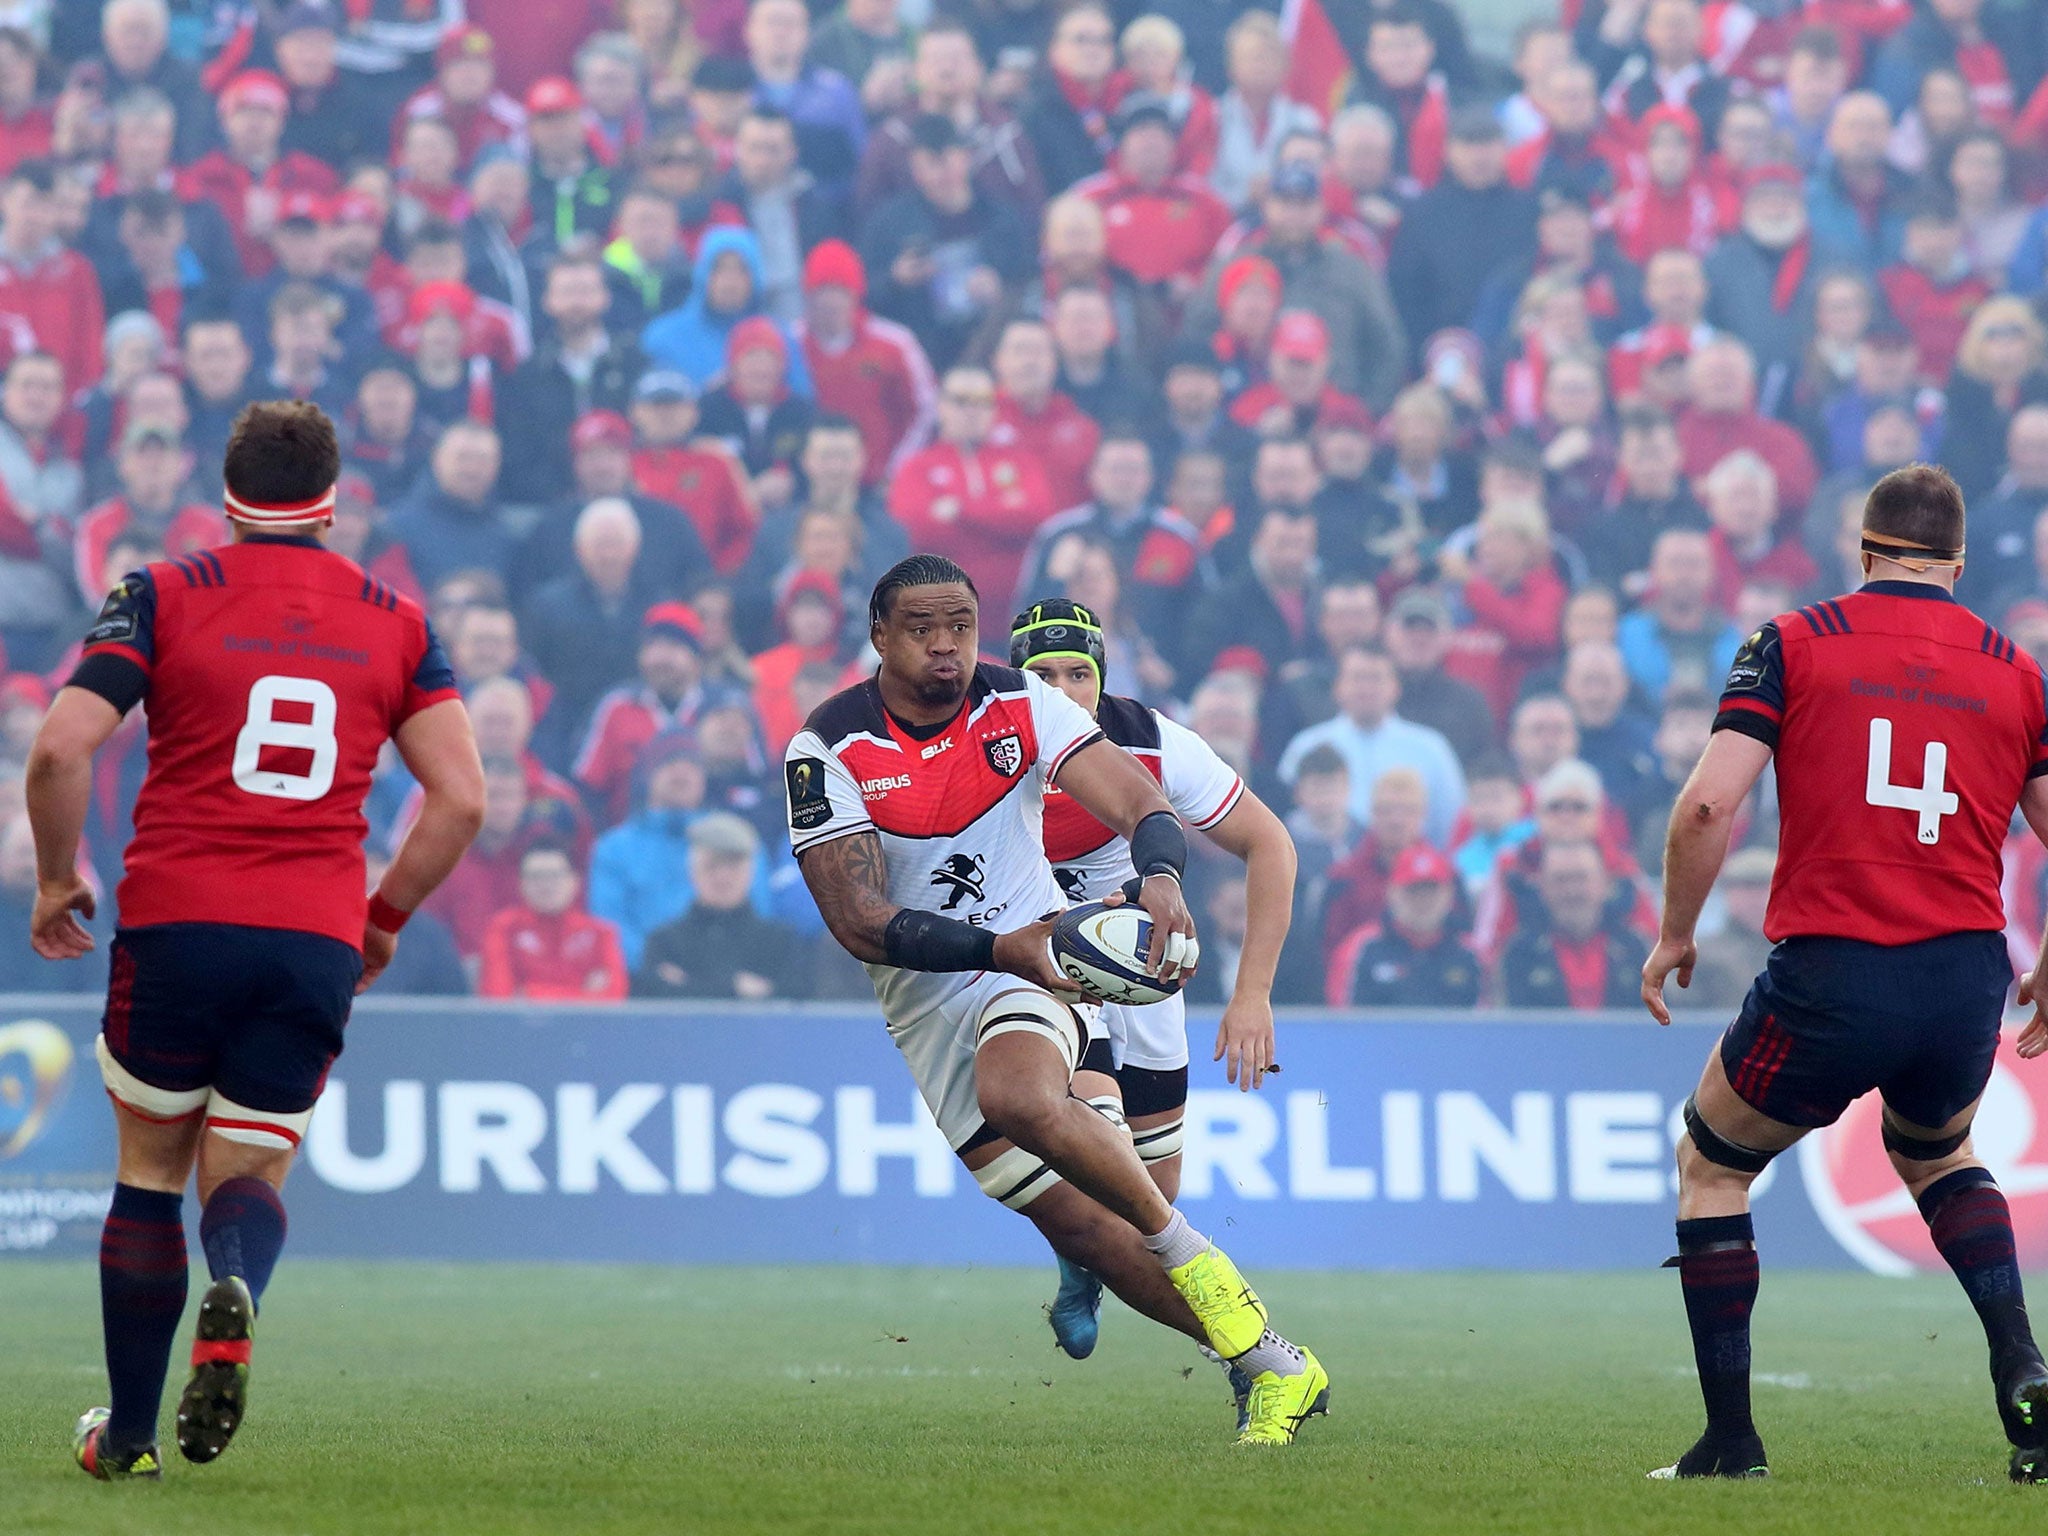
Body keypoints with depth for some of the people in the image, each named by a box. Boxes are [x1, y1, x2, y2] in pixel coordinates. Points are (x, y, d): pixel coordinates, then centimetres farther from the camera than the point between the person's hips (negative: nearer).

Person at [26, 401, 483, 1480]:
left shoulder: (165, 596, 2)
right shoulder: (396, 622, 10)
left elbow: (60, 750, -8)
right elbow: (461, 797, 5)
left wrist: (57, 880, 7)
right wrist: (383, 919, 17)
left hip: (176, 926, -1)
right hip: (318, 944, 1)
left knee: (151, 1169, 15)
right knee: (247, 1174, 10)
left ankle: (128, 1435, 15)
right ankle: (236, 1293, -26)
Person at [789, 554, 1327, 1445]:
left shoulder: (1020, 707, -7)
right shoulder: (829, 751, -11)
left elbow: (1138, 802, -17)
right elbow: (861, 926, -17)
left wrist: (1161, 879, -40)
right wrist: (1000, 948, -30)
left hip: (1039, 966, -1)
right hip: (926, 1001, 1)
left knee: (1016, 1097, -36)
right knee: (1079, 1227, -4)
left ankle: (1190, 1258, -21)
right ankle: (1275, 1369, 4)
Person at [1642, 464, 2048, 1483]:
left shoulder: (1792, 644, 2)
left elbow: (1706, 806, -8)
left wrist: (1674, 937, 6)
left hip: (1828, 980, -3)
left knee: (1711, 1166, 22)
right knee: (1934, 1152, 34)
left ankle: (1731, 1437, 14)